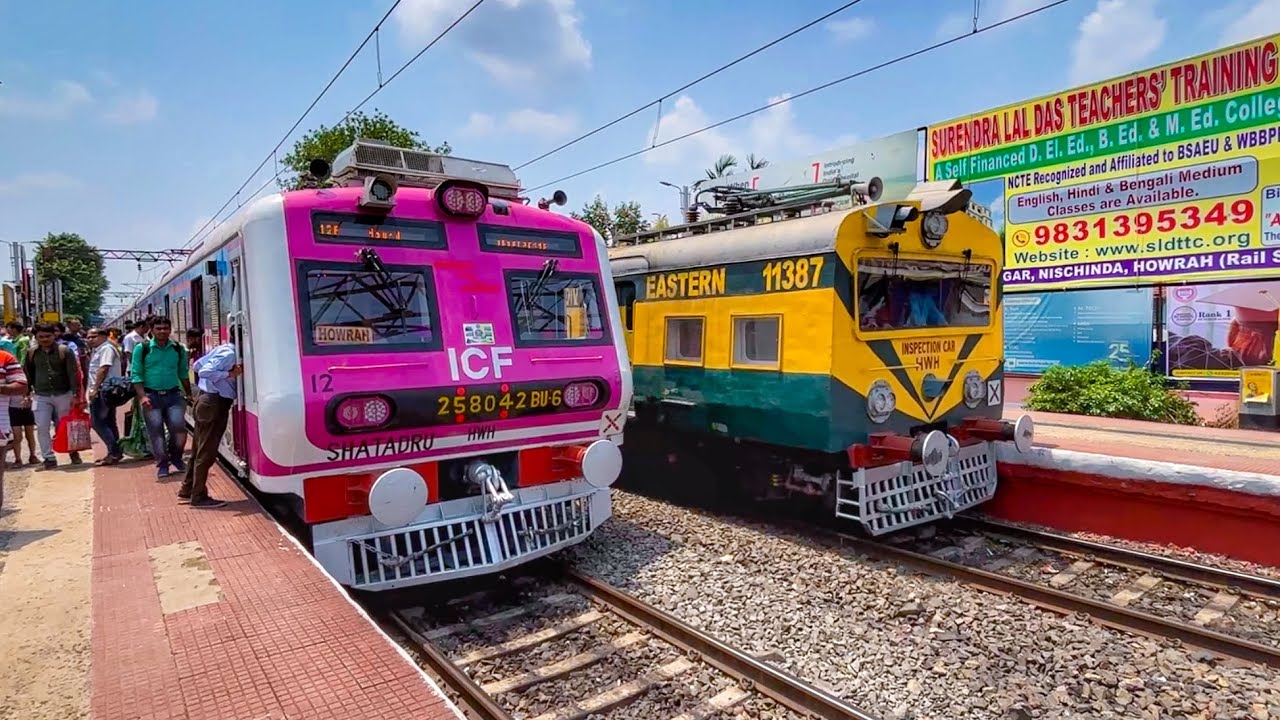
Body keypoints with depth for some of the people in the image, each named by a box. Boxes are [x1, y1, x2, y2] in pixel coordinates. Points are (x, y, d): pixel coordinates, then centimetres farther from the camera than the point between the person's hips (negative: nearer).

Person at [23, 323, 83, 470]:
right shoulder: (32, 353, 4)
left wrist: (75, 394, -14)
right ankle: (49, 458, 5)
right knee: (42, 428, -3)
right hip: (41, 397, 2)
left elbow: (73, 373, -8)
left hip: (63, 395, -2)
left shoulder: (64, 351, -5)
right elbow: (28, 375, 12)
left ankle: (73, 452, 26)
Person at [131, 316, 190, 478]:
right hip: (152, 395, -1)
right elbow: (136, 374, -3)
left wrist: (189, 395, 14)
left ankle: (175, 457, 17)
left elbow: (183, 373, 13)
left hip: (173, 394, 1)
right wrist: (142, 396, -12)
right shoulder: (142, 349, -2)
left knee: (179, 427, -8)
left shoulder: (178, 349, 6)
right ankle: (162, 464, 14)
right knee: (156, 432, 2)